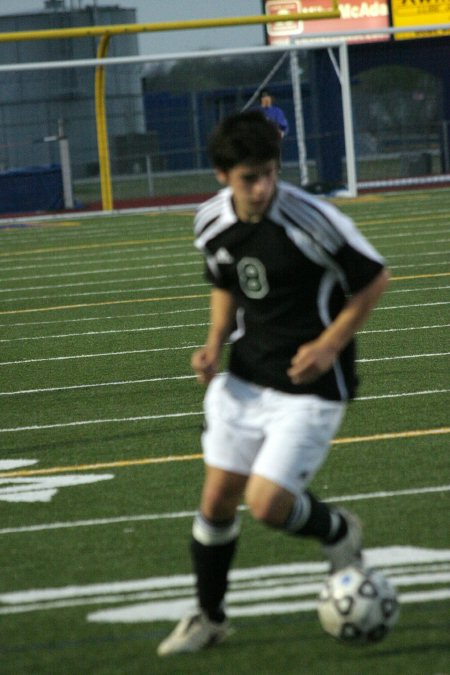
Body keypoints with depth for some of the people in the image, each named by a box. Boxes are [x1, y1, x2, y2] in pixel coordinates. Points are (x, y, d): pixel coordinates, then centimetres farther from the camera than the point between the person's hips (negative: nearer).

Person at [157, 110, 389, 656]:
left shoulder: (311, 220, -22)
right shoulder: (212, 223, -4)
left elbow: (374, 279, -10)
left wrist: (330, 345, -16)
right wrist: (215, 343, 0)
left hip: (309, 382, -5)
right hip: (244, 376, 6)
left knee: (267, 504, -14)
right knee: (217, 498, 7)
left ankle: (338, 532, 19)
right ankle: (209, 617, 27)